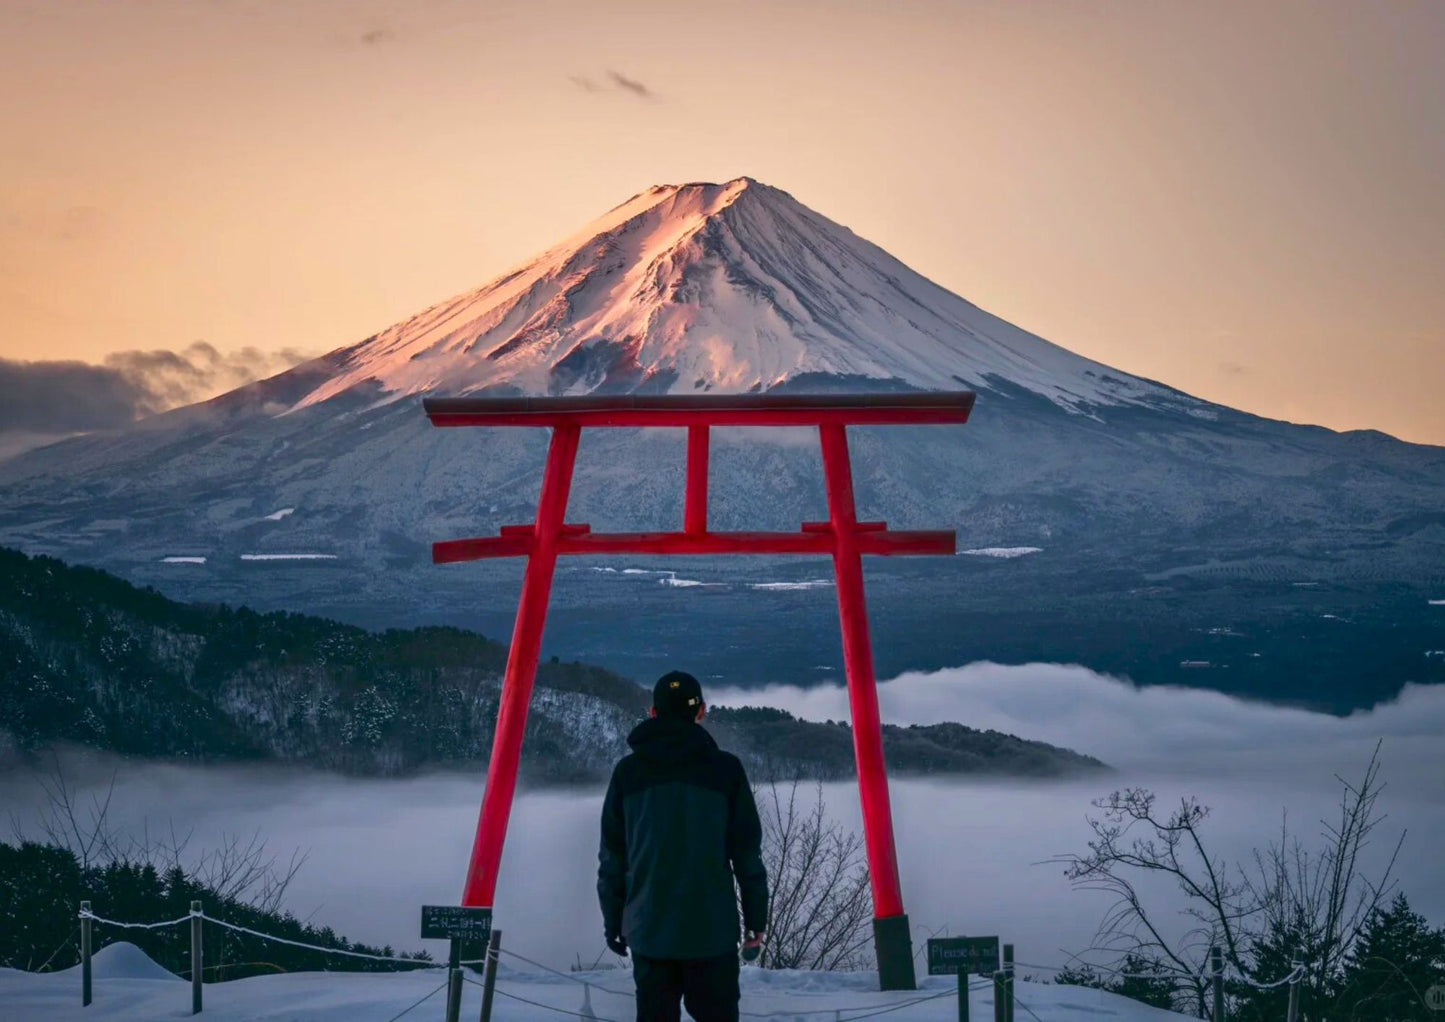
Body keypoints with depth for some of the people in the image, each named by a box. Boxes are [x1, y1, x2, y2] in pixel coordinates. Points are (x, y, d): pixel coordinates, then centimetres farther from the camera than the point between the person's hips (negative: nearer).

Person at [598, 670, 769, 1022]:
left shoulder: (628, 772, 2)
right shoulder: (724, 770, -4)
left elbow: (612, 857, 6)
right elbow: (747, 852, -1)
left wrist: (613, 920, 16)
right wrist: (756, 920, 8)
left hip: (648, 930, 2)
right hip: (712, 930, -2)